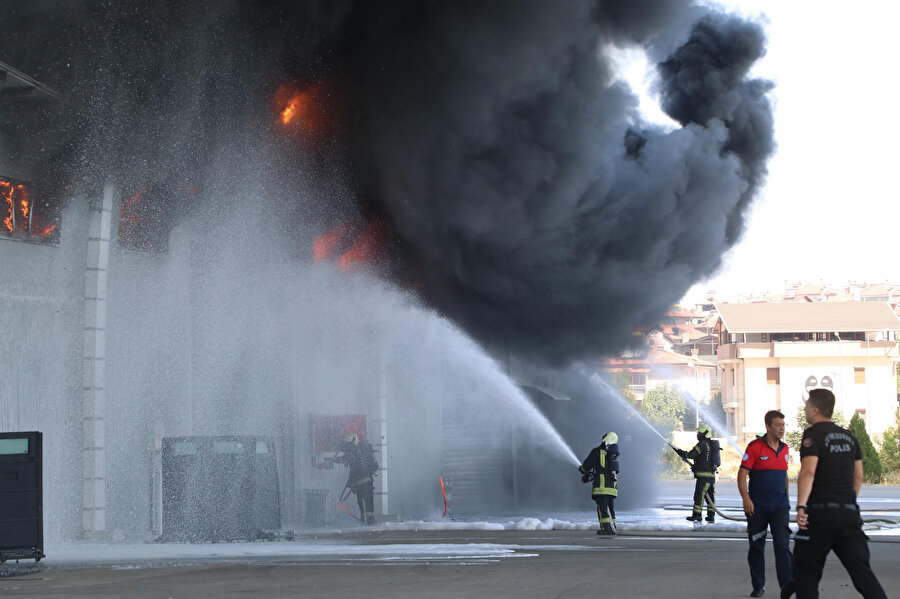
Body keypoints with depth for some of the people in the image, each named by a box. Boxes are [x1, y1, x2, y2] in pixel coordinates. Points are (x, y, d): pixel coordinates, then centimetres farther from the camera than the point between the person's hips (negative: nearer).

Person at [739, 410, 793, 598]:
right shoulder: (755, 447, -7)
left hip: (780, 505, 3)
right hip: (757, 505, -3)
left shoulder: (784, 448, 10)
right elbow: (742, 474, -9)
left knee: (782, 544, -8)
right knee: (756, 547, 5)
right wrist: (746, 499, -19)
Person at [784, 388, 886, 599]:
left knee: (806, 572, 6)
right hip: (849, 514, 6)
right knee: (862, 571, 0)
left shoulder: (813, 434, -6)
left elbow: (808, 472, -19)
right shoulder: (849, 436, 16)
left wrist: (801, 506, -25)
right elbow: (858, 477, 20)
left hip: (820, 511, -6)